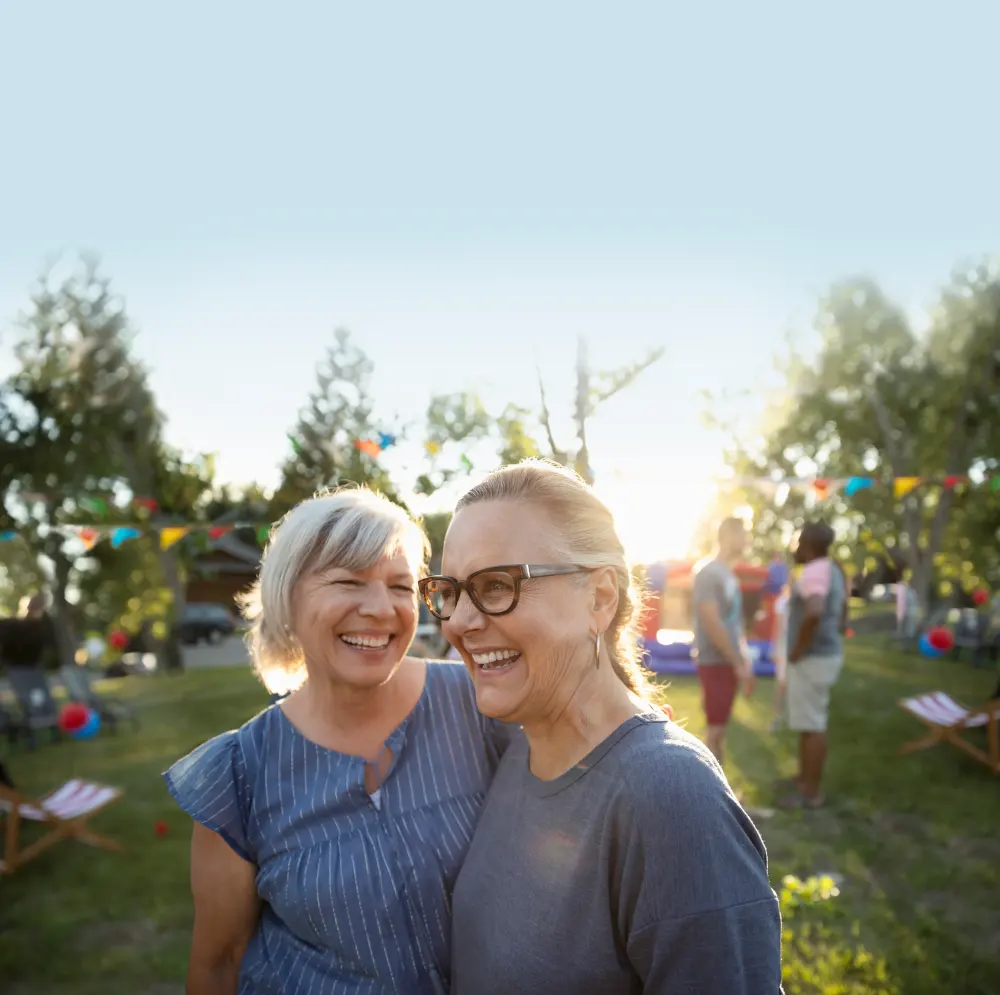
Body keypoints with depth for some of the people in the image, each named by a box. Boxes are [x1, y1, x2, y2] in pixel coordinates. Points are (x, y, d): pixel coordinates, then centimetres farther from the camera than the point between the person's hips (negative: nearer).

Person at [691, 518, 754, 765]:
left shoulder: (729, 574, 13)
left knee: (721, 728, 13)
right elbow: (712, 624, -19)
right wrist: (738, 663, -16)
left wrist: (746, 660, 13)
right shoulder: (708, 573, -14)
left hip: (729, 662, 9)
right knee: (715, 729, -4)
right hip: (715, 662, -9)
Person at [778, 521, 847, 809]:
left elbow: (813, 613, -36)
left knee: (812, 726, -3)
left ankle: (811, 792, 5)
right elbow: (840, 618, 24)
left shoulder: (813, 572, -19)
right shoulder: (832, 571, 14)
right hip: (826, 654, 11)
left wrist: (798, 651, -24)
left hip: (812, 659, -11)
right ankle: (803, 780, 31)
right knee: (808, 723, 19)